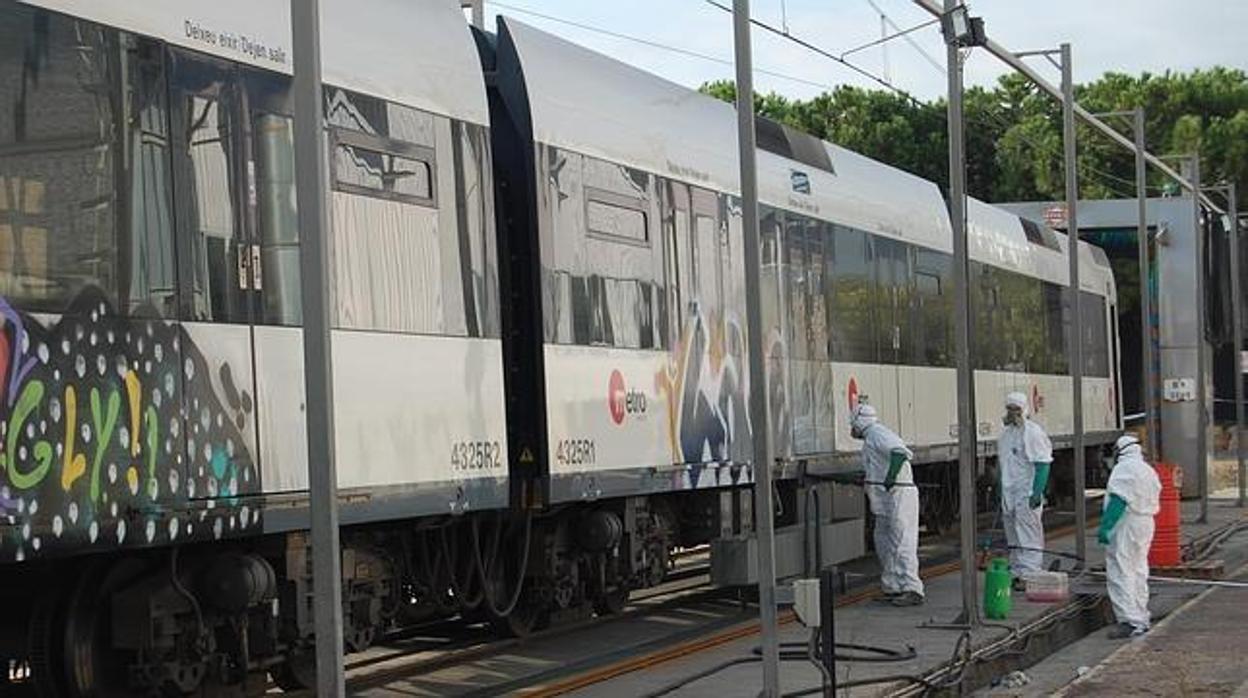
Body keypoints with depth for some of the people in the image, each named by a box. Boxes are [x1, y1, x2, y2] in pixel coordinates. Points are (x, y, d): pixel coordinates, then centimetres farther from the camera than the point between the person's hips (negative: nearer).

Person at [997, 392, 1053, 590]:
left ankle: (1028, 575, -5)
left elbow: (1043, 465, -15)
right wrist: (1001, 494, 18)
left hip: (1027, 493, -8)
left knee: (1028, 535, -6)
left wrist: (1037, 493, -21)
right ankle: (1016, 574, 20)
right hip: (1009, 492, 9)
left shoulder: (1033, 433, -12)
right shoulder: (1006, 433, 14)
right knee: (1013, 536, 13)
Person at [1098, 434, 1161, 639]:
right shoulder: (1149, 471, 16)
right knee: (1139, 572, 16)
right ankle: (1141, 620, 20)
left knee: (1121, 573, -9)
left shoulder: (1124, 469, -12)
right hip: (1146, 523, 10)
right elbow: (1154, 503, 18)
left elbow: (1118, 501, -21)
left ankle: (1130, 621, -16)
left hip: (1126, 524, -10)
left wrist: (1105, 526, -22)